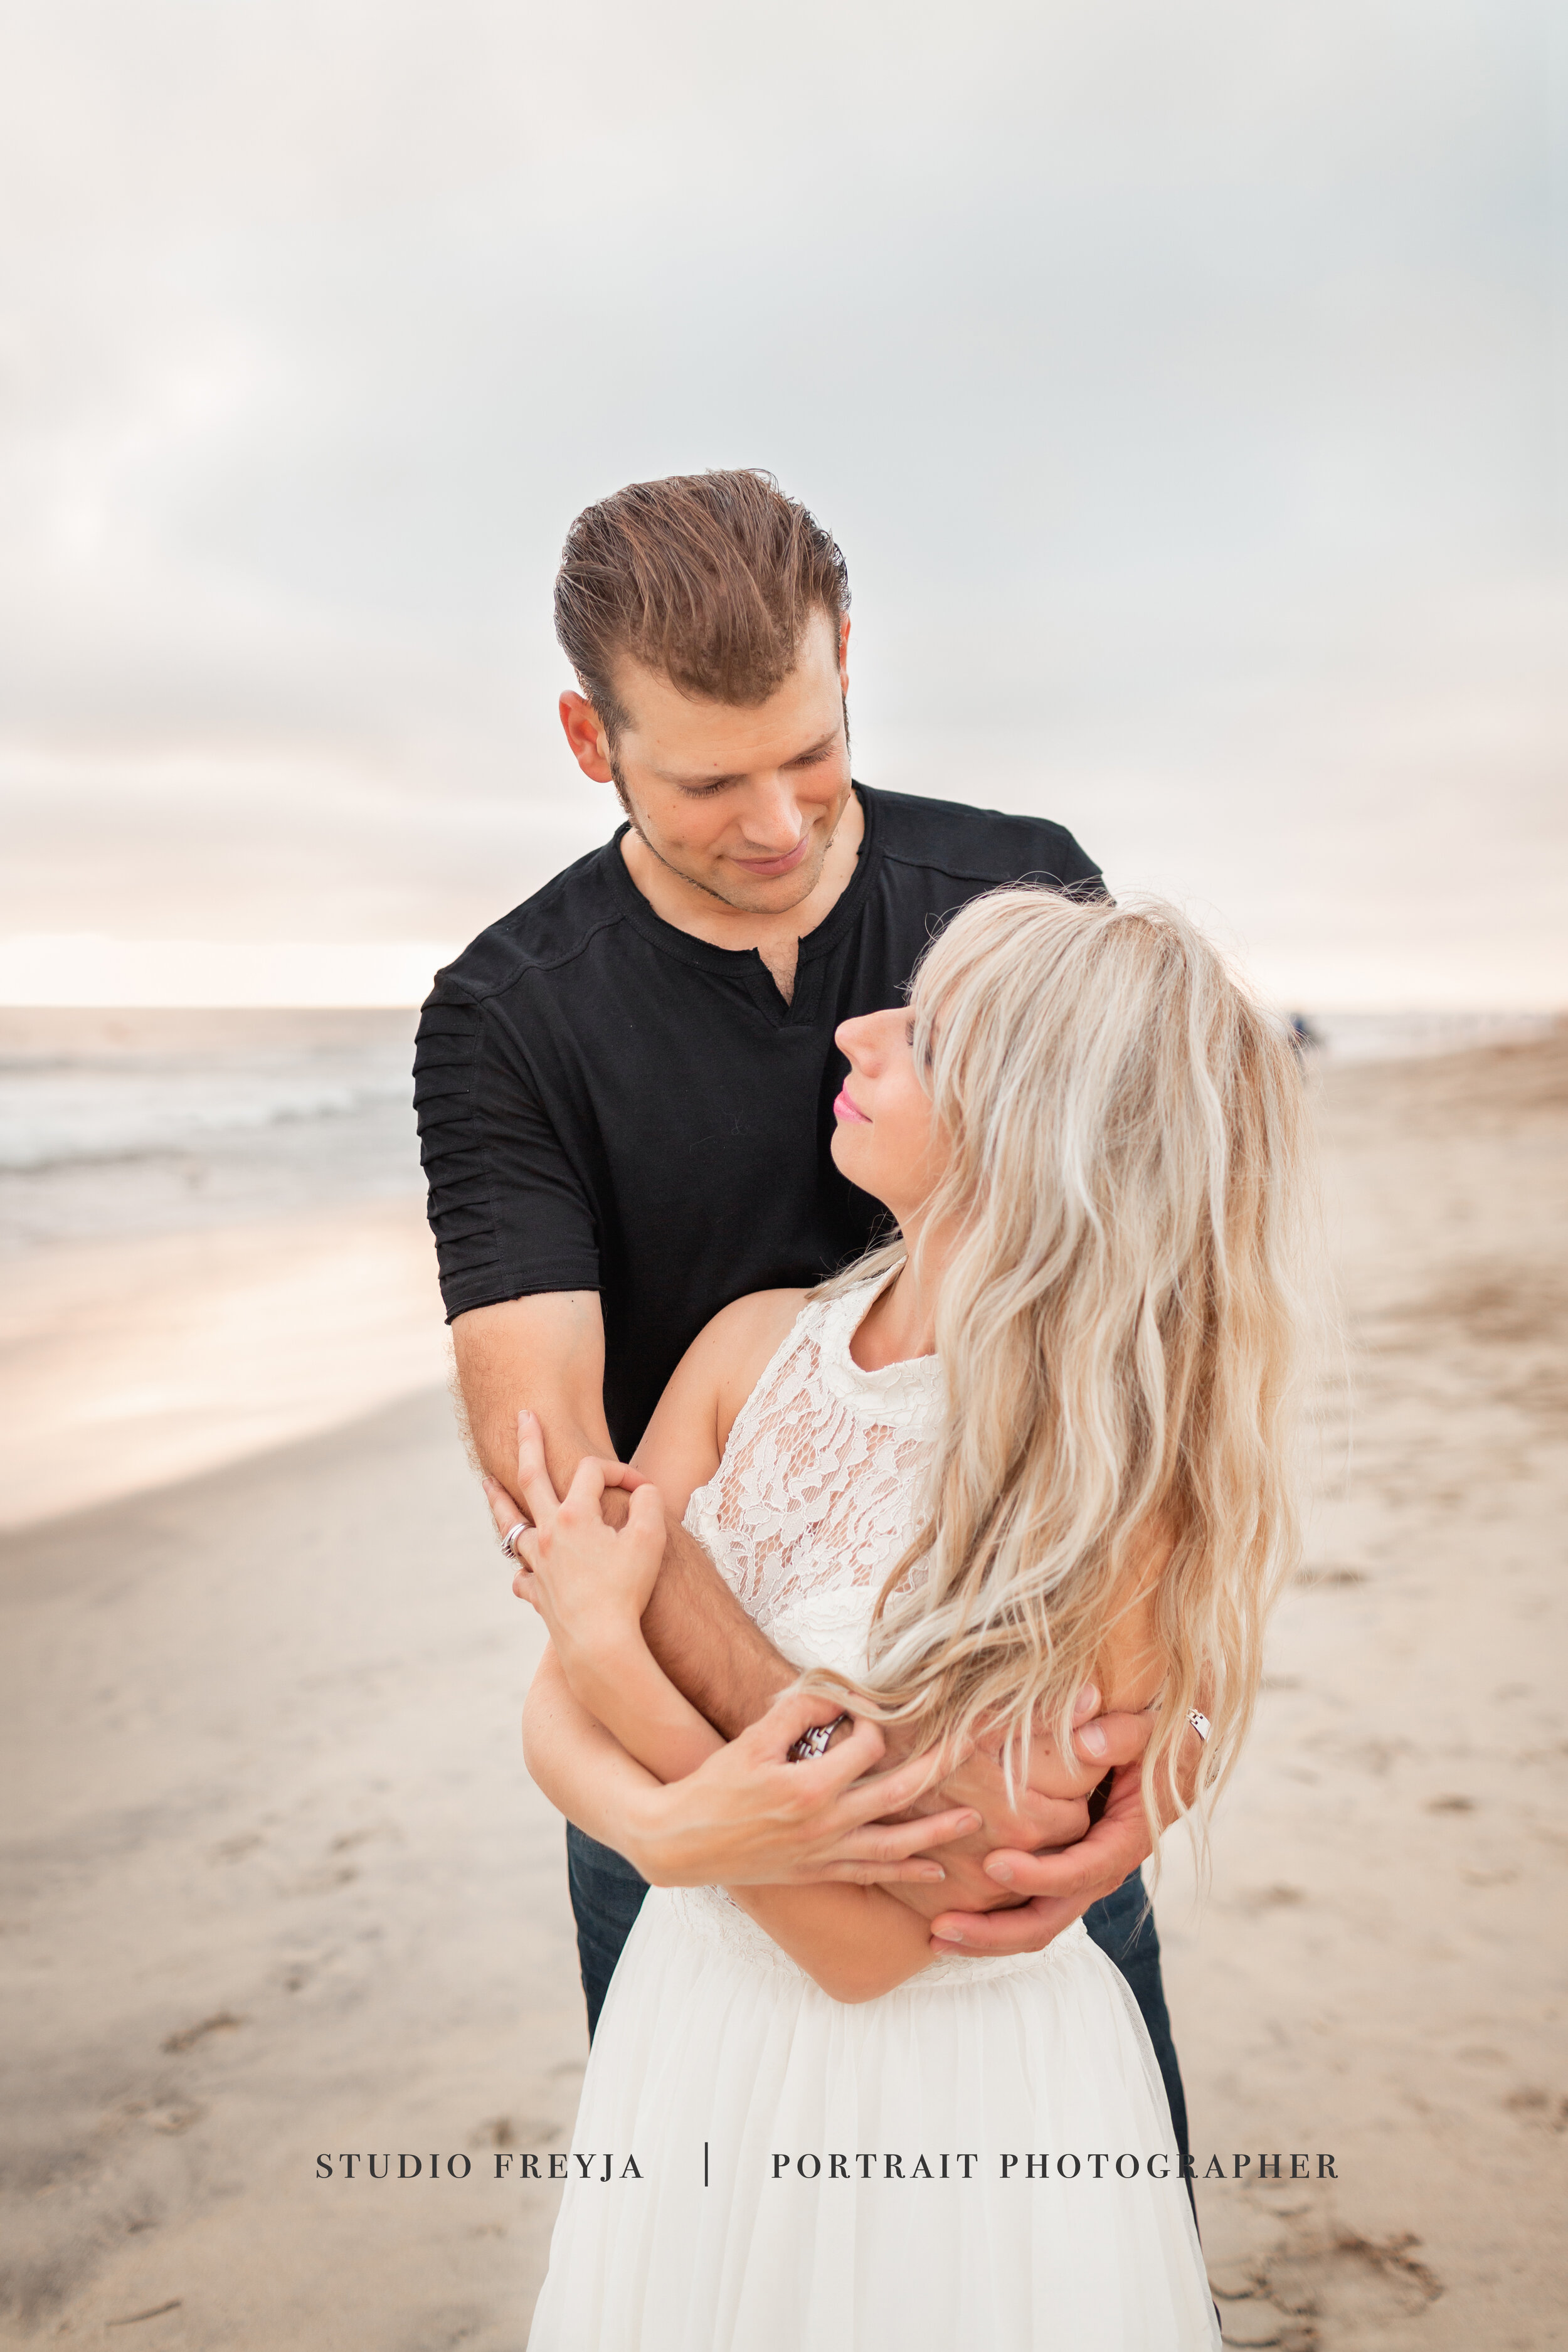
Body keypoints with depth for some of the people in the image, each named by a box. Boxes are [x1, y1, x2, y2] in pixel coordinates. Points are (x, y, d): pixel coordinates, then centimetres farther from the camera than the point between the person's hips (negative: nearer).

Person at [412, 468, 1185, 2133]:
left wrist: (1138, 1708, -25)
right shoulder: (507, 1024, -12)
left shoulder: (1028, 896, -7)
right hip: (697, 1718, 0)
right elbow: (546, 1440, -22)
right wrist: (833, 1764, -35)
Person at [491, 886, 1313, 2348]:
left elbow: (868, 1945, -23)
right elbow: (554, 1717, -7)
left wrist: (611, 1651, -25)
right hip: (701, 2039, 5)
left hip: (966, 2097, -4)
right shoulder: (757, 1349, -11)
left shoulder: (1116, 1489, -25)